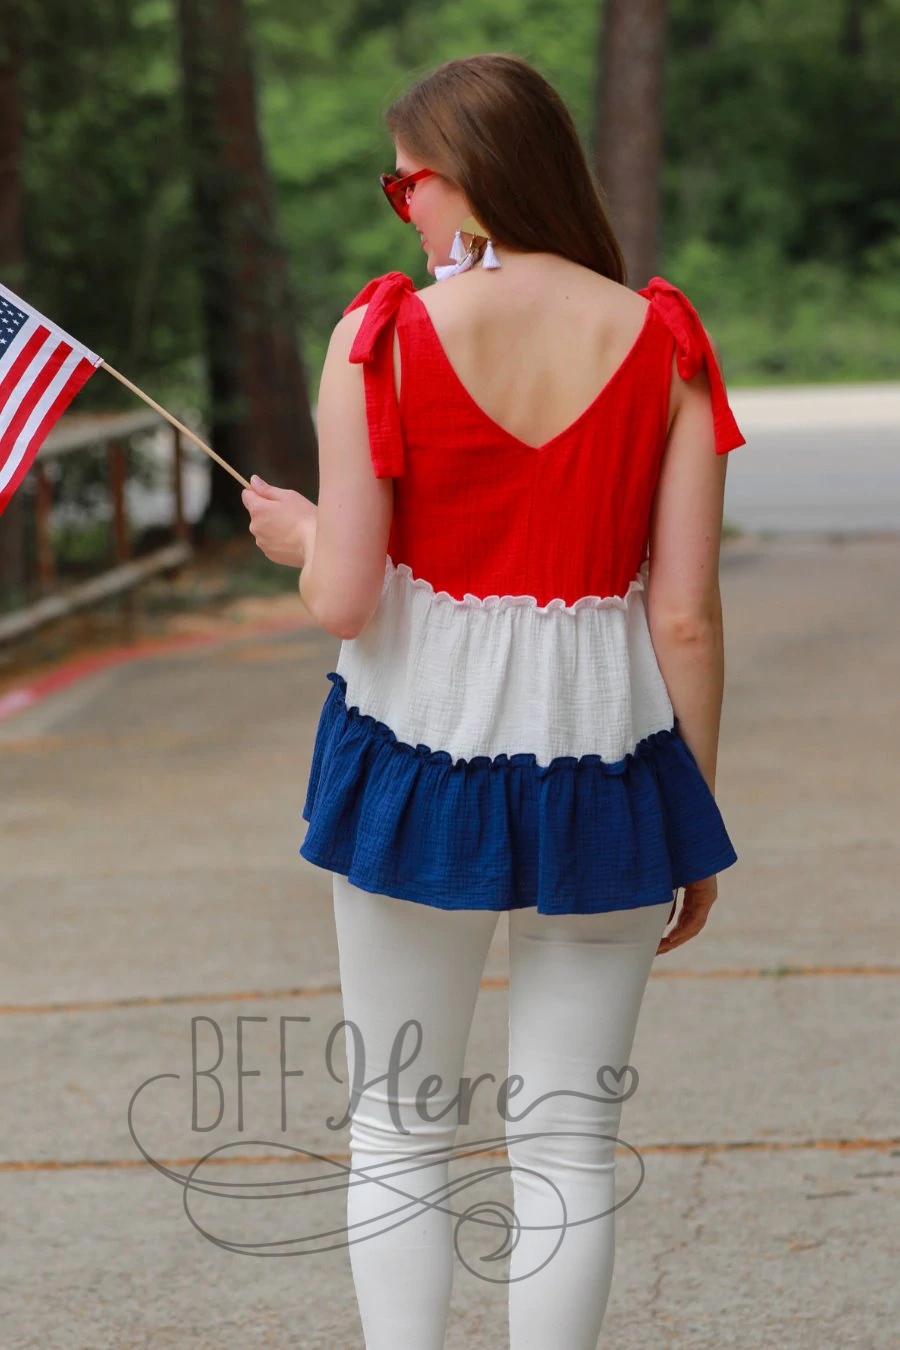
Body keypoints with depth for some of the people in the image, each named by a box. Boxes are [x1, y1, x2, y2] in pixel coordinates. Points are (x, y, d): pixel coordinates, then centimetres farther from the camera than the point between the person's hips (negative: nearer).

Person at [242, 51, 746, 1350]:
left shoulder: (385, 337, -10)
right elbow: (686, 619, -5)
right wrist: (696, 824, 5)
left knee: (399, 1129, 13)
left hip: (420, 750, -1)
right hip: (604, 758, 1)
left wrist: (297, 532, 10)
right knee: (571, 1141, 11)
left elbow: (343, 602, -13)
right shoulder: (664, 344, -5)